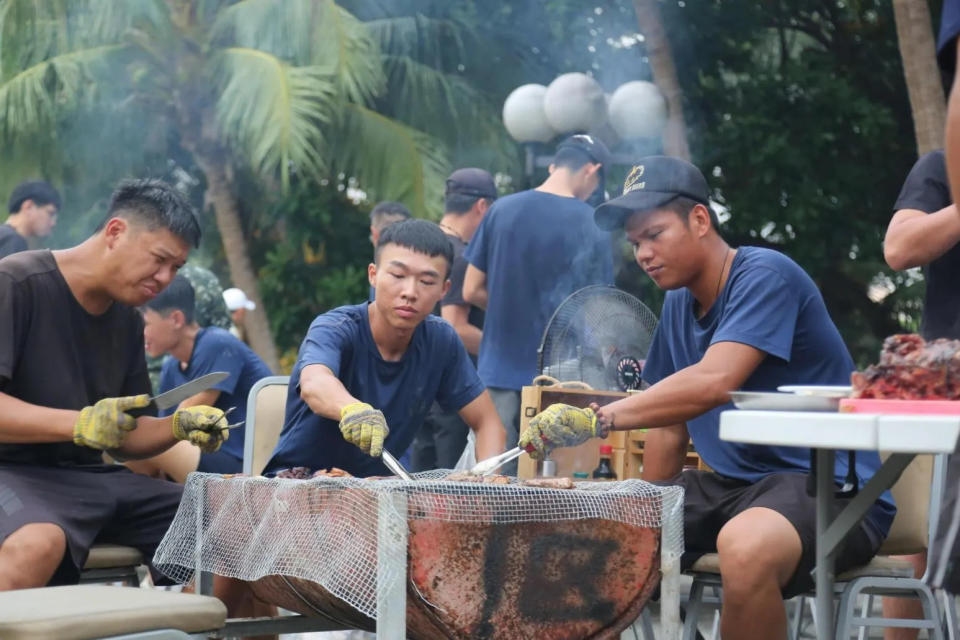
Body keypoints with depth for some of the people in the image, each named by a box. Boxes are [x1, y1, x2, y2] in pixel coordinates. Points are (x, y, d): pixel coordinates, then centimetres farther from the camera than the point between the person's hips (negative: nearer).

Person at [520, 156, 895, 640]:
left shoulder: (765, 276, -14)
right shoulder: (677, 305, 12)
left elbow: (713, 383, -29)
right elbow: (669, 425, 18)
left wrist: (597, 418, -33)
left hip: (830, 487, -8)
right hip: (732, 485, 9)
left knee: (745, 546, -39)